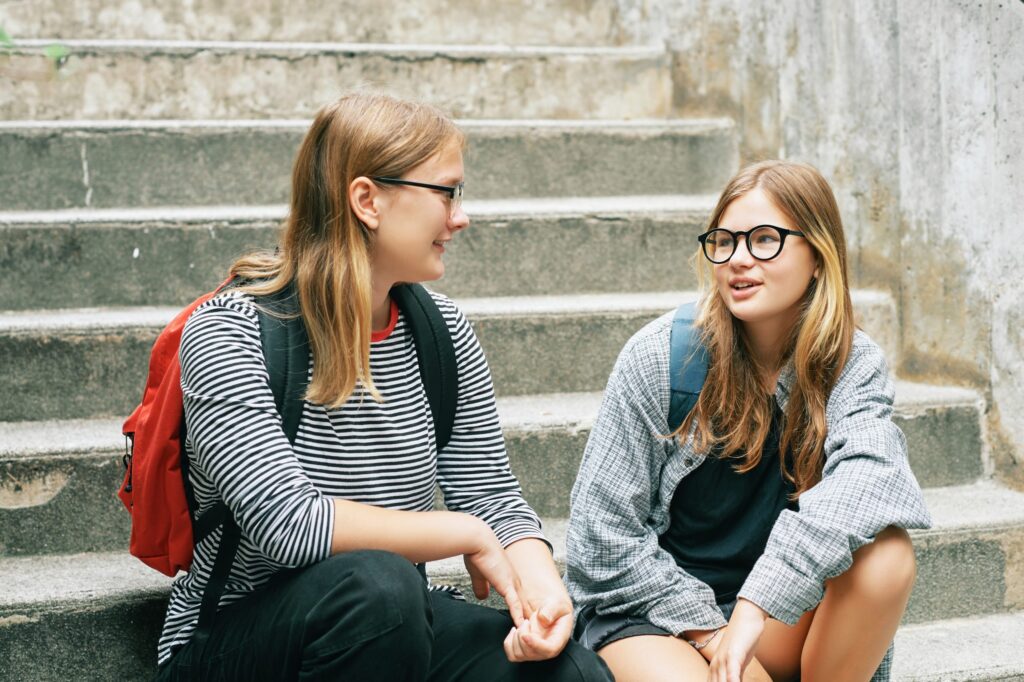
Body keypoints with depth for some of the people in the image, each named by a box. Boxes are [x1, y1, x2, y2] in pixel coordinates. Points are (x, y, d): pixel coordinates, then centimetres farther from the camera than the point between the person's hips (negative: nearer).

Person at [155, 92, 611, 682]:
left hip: (396, 628, 4)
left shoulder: (442, 330, 3)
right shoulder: (229, 334, -15)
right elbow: (289, 526, -26)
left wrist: (541, 582, -19)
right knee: (371, 583, -37)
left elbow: (493, 496, 3)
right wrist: (469, 536, -17)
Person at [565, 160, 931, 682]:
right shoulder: (658, 357, -11)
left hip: (776, 616, 3)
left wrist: (755, 608, -39)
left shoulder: (853, 366, -6)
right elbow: (603, 533, -9)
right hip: (649, 611, -2)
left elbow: (865, 473, -28)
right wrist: (711, 633, -15)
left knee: (887, 555, -26)